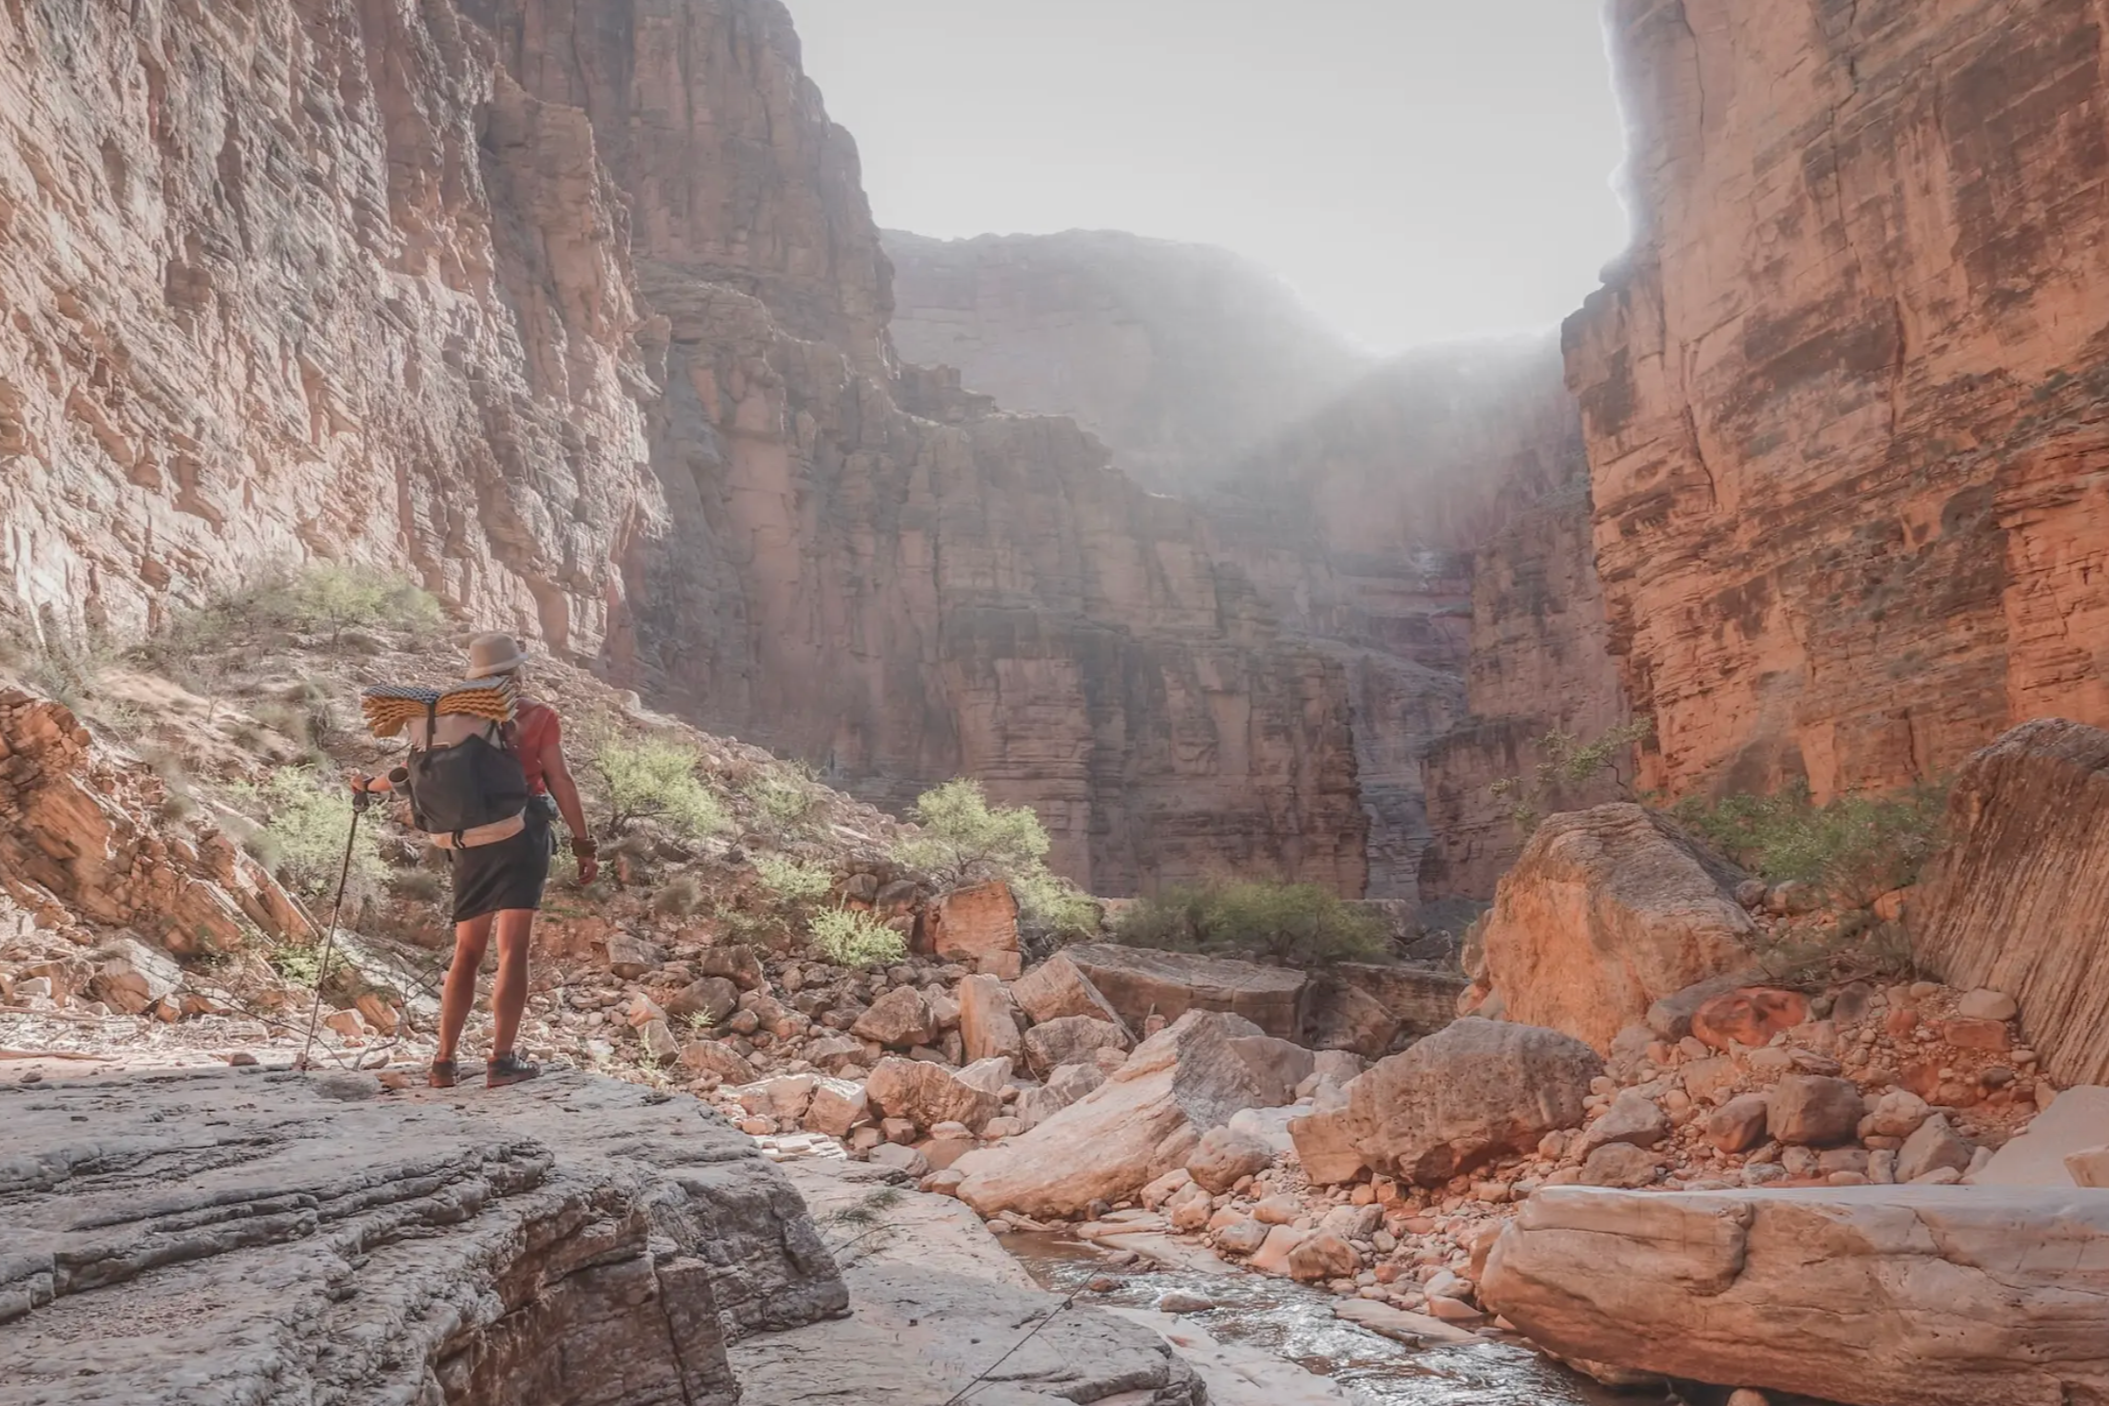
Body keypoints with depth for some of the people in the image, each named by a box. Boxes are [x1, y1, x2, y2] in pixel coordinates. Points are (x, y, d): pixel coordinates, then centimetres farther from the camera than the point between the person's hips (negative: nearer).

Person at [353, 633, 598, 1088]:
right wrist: (583, 845, -3)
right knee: (512, 949, -4)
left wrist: (370, 785, 26)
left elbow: (420, 770, 7)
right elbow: (560, 782, -6)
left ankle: (444, 1062, 15)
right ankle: (502, 1060, -8)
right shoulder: (539, 715, -2)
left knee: (466, 953, 13)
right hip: (522, 834, -4)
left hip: (469, 842, 4)